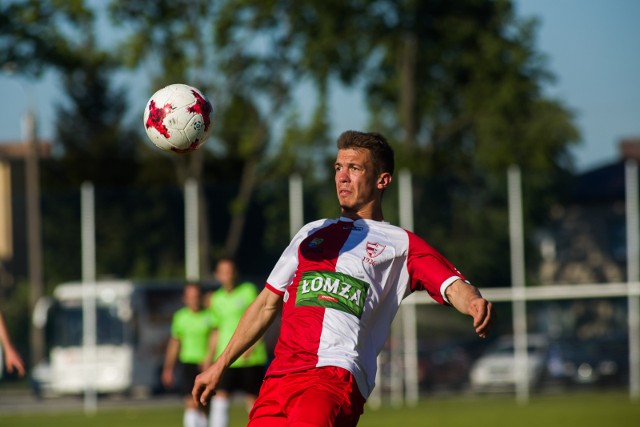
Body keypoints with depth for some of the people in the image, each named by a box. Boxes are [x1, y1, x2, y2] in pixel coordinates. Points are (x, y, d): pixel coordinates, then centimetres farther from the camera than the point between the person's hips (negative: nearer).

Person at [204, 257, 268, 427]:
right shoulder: (216, 299, 11)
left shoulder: (248, 290, -1)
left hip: (251, 357, -3)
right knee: (220, 397, -11)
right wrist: (209, 358, 15)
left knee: (253, 399, 1)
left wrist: (252, 346, -15)